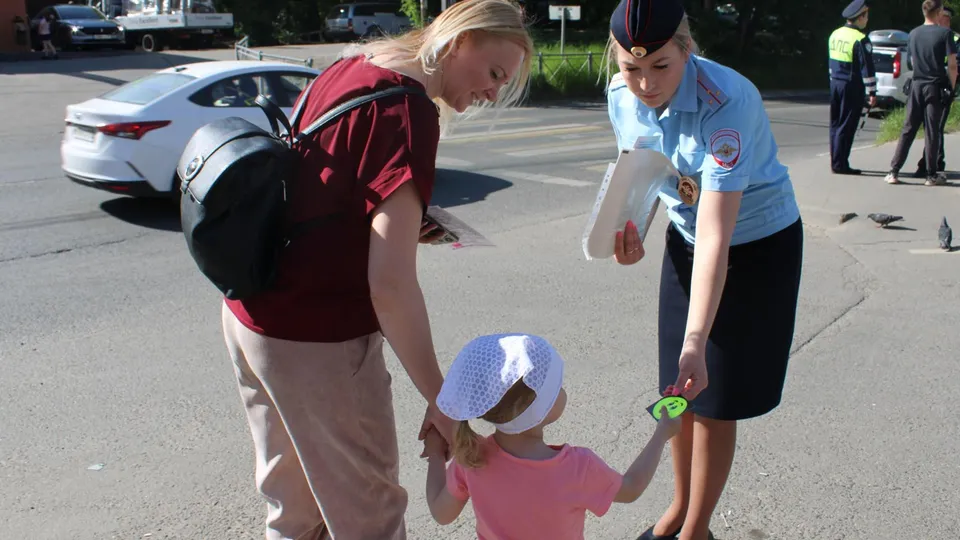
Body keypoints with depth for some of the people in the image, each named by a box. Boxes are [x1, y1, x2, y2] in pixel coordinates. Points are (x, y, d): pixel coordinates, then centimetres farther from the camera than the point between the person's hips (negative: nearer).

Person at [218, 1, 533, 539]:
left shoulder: (348, 68, 8)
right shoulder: (408, 110, -19)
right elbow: (390, 282, -26)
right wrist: (439, 402, -21)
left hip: (249, 316, 9)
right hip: (317, 342, -9)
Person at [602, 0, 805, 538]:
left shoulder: (727, 102, -34)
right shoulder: (622, 95, -15)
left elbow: (716, 237, -39)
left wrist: (695, 343, -44)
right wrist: (631, 231, -20)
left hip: (758, 246, -6)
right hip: (684, 240, 6)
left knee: (715, 402, 1)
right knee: (679, 390, 14)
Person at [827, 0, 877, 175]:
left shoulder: (835, 35, 9)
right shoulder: (860, 40, -16)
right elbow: (867, 68, -16)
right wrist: (872, 92, -12)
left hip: (835, 83, 8)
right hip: (852, 87, -8)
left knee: (835, 124, 13)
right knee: (846, 126, -3)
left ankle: (836, 161, 20)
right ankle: (840, 164, -2)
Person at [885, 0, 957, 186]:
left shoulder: (913, 34, 6)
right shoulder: (945, 33, -9)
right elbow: (952, 65, -10)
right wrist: (951, 87, 0)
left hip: (916, 86, 4)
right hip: (935, 87, -4)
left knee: (908, 130, 6)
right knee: (932, 132, 2)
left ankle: (893, 172, 2)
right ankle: (931, 175, 8)